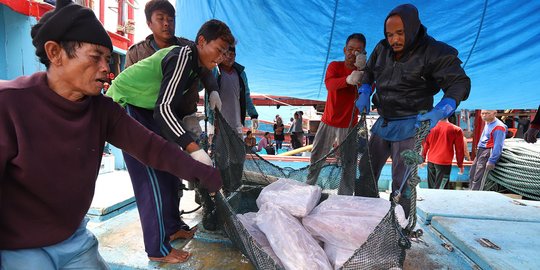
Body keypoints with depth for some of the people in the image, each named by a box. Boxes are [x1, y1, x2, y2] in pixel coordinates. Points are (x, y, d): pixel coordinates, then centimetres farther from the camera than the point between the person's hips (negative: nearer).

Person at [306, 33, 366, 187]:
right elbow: (329, 84, -22)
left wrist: (363, 69, -34)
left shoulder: (364, 72, 0)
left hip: (349, 125, -1)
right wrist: (348, 80, -43)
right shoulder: (335, 66, -1)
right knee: (316, 159, 8)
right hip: (328, 122, 1)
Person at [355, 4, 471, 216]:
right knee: (366, 172, 11)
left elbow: (459, 83, -15)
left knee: (401, 182, -4)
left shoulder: (434, 52, -13)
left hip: (409, 126, -6)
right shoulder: (382, 49, 3)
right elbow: (369, 72, 19)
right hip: (383, 122, 6)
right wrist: (364, 93, 0)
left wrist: (439, 112, -32)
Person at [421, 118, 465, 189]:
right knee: (440, 188, -2)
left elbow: (425, 145, 10)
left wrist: (422, 158, 22)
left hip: (431, 161, 3)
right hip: (444, 163, -3)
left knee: (431, 187, 15)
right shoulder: (456, 130, -5)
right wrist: (460, 165, 11)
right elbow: (459, 149, 1)